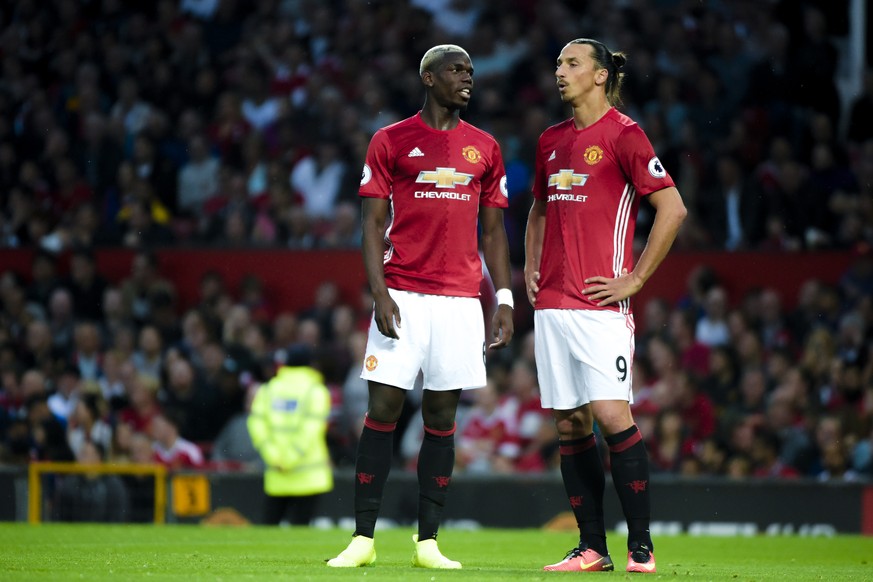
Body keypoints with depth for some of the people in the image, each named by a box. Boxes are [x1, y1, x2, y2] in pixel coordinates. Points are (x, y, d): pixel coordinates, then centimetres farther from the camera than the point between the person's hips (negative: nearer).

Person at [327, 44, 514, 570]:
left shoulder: (484, 148, 12)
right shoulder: (391, 142, 3)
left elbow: (493, 231, 14)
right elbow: (373, 224, 1)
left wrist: (505, 300, 5)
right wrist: (379, 293, -10)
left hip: (461, 299, 3)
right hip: (403, 296, -3)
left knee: (442, 417, 3)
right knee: (383, 411, -5)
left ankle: (428, 542, 7)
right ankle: (363, 539, 0)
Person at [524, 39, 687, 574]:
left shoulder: (623, 134, -5)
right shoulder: (552, 141, 16)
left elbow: (673, 208, -10)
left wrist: (635, 278, -10)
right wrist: (530, 268, 16)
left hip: (600, 302, -7)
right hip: (552, 303, 7)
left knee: (613, 414, -13)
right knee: (569, 424, 4)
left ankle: (641, 545, -8)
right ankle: (592, 548, 8)